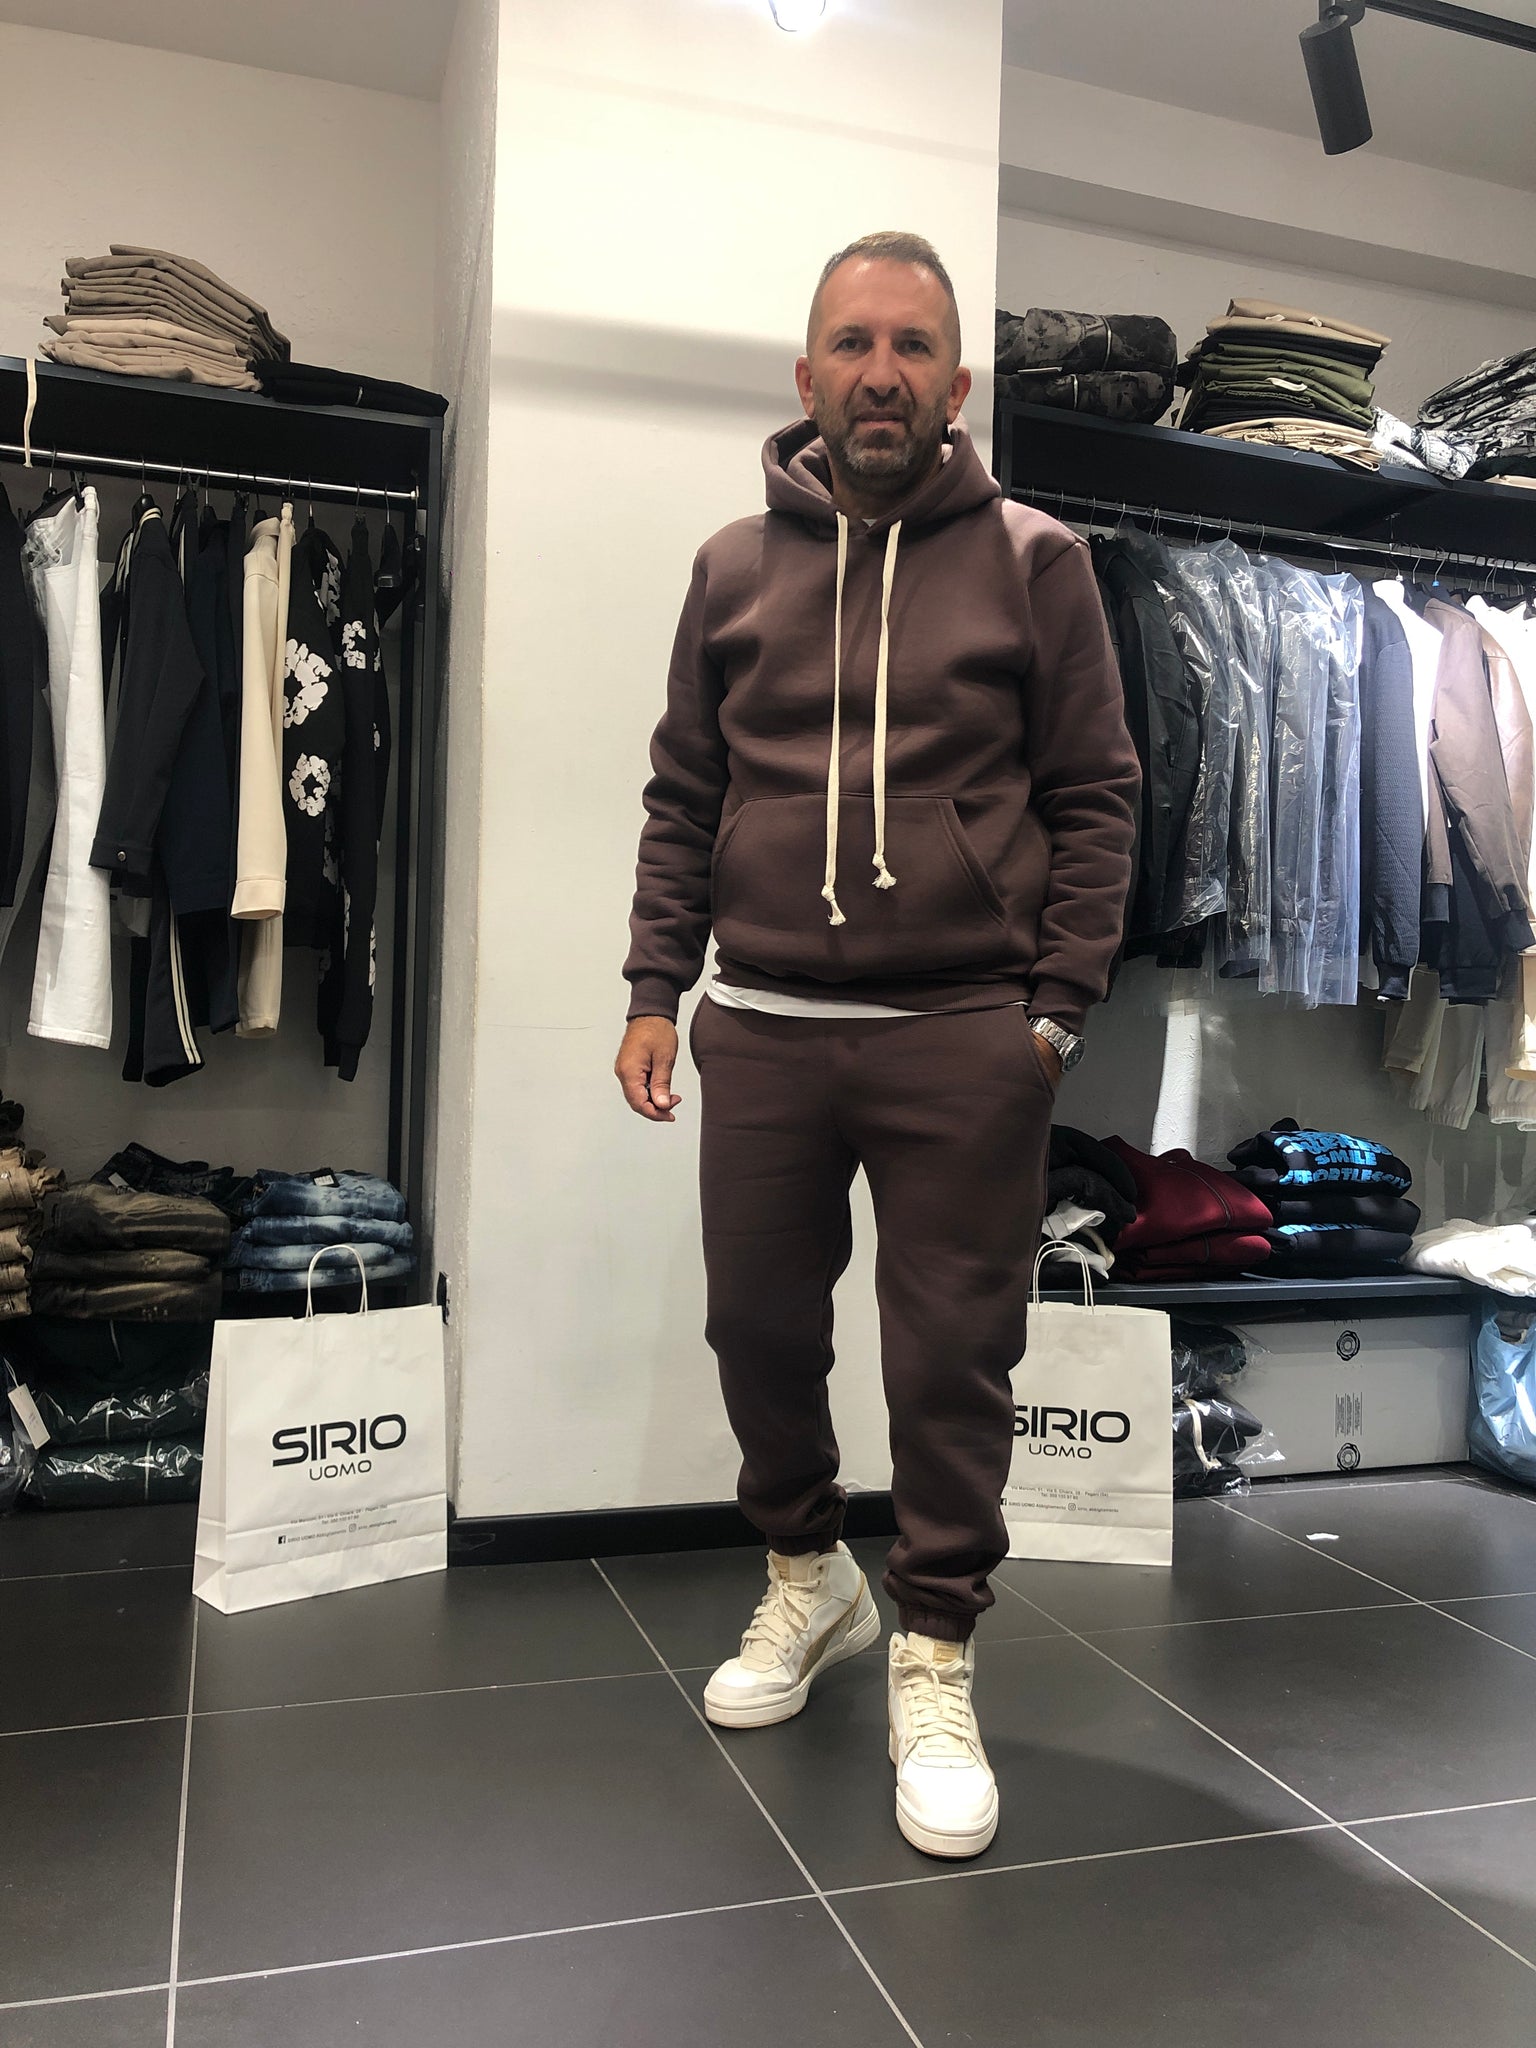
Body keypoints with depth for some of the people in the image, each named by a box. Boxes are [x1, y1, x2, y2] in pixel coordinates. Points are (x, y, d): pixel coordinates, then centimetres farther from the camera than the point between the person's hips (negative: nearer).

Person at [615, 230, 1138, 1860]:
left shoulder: (1033, 562, 3)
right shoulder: (734, 567, 10)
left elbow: (1094, 801, 1)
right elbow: (682, 800, 11)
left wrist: (1056, 1009, -6)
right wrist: (654, 990, 3)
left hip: (963, 1042, -2)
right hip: (763, 1032, 3)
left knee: (951, 1361, 4)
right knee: (758, 1330, 13)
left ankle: (934, 1666, 23)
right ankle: (806, 1579, 38)